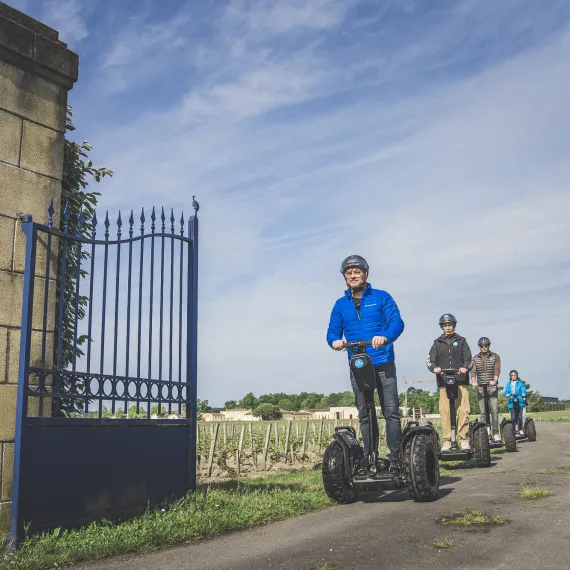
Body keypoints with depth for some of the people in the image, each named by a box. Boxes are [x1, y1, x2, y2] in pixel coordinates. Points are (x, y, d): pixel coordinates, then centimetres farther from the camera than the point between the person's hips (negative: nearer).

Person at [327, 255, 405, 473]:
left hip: (383, 363, -3)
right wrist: (335, 341, -17)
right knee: (363, 414, 8)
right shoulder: (340, 305, 13)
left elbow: (396, 321, -8)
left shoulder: (381, 297, 3)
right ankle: (369, 457, 16)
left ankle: (395, 457, 3)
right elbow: (333, 331, 8)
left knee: (391, 411, -4)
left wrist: (385, 337, -29)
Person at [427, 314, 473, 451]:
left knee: (464, 410, -9)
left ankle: (464, 439, -2)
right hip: (444, 382, 1)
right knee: (445, 411, -5)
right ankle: (447, 441, -2)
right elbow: (430, 360, 7)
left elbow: (469, 359, 8)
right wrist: (434, 368, -15)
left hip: (461, 381, -1)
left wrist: (465, 368, -14)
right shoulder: (437, 343, 16)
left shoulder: (461, 341, 14)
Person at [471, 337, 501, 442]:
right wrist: (474, 382, -19)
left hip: (492, 387, -1)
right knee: (483, 413, 2)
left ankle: (495, 433, 0)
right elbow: (473, 371, 0)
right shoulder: (475, 358, 11)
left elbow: (497, 370, -6)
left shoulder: (495, 357, 7)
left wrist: (494, 380, -24)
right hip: (480, 387, 1)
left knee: (494, 411, -6)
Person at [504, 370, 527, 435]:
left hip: (520, 402, -2)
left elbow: (523, 390, -3)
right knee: (513, 418, -3)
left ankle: (520, 430, 11)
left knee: (520, 417, -5)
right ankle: (514, 430, 5)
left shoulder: (520, 383, 8)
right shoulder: (508, 384, 14)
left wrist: (523, 395, -23)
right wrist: (507, 394, -15)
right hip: (512, 403, 2)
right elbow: (506, 391, 7)